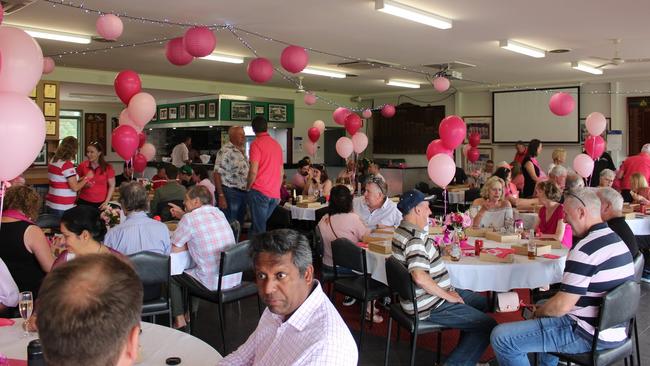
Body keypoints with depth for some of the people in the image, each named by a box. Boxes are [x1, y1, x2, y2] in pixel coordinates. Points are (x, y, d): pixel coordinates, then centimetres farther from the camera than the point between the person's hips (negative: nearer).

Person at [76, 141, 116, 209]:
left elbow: (112, 186, 3)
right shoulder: (82, 166, 1)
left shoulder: (107, 168, -2)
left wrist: (106, 202, -5)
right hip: (84, 202, 1)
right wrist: (84, 185, -9)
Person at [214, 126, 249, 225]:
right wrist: (221, 196, -22)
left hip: (243, 193, 8)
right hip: (230, 193, -8)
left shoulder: (242, 151, 13)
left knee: (239, 226, 14)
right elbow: (217, 173, -17)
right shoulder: (226, 150, -12)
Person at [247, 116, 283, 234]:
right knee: (262, 224, 14)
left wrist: (248, 187, 1)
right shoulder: (277, 144, 14)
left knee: (258, 229, -3)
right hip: (275, 194, 6)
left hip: (260, 192, -6)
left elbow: (253, 171, -14)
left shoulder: (256, 144, -7)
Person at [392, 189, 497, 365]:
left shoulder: (404, 230, 8)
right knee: (487, 326, -12)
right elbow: (420, 276, -37)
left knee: (481, 302, 22)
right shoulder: (414, 239, -25)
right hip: (428, 306, -11)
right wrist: (447, 295, -24)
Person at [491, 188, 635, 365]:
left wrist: (537, 313, -2)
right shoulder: (615, 239, 8)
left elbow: (562, 306, -23)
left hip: (588, 335, -10)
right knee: (544, 304, 35)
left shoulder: (585, 249, -23)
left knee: (501, 337, -12)